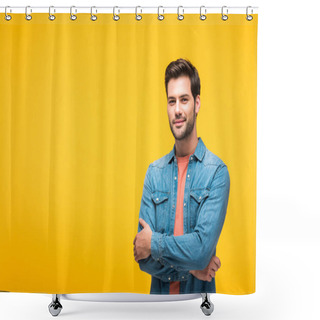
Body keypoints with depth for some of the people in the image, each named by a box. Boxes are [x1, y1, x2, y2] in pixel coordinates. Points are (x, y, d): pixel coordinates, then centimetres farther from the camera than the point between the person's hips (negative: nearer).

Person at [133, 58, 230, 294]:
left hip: (198, 293, -3)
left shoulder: (217, 172, -14)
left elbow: (202, 247, -23)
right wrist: (189, 266, -16)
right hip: (159, 293, 3)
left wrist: (155, 243, -12)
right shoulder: (154, 172, -2)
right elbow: (143, 257, -6)